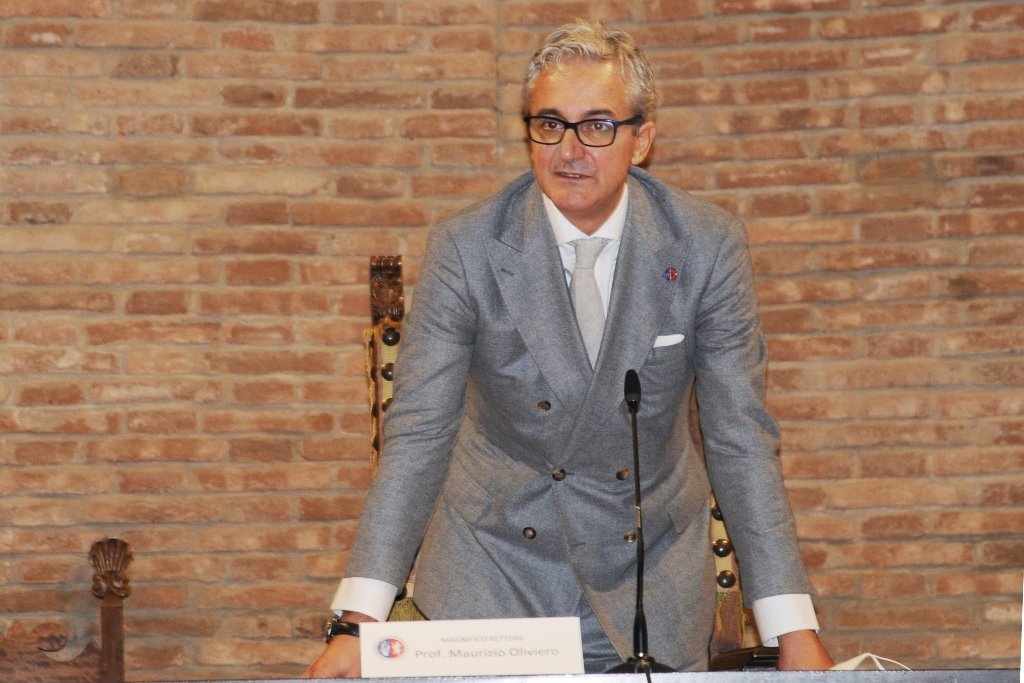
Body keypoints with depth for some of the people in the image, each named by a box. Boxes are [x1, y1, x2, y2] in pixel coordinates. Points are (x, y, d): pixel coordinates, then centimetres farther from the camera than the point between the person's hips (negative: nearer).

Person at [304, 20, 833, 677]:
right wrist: (358, 623, -25)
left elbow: (741, 438, -8)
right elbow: (417, 434, -15)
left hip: (651, 574, 1)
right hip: (493, 568, -1)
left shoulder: (708, 245, -10)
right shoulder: (464, 248, -13)